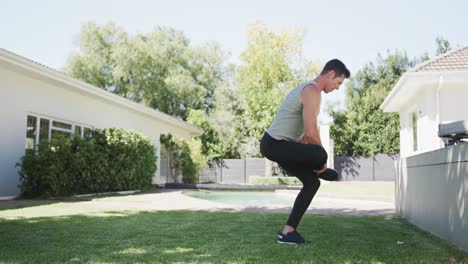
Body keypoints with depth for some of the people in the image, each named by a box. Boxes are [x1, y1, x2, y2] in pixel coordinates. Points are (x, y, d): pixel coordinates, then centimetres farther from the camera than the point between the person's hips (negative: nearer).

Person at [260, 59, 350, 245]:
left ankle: (288, 232, 12)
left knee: (312, 182, 12)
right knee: (320, 155, -32)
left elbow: (301, 130, 24)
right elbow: (311, 133, -24)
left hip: (279, 145, 11)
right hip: (274, 144, -11)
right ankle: (321, 171, 6)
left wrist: (311, 161, 18)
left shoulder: (307, 88, 20)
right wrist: (321, 160, -9)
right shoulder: (313, 90, -15)